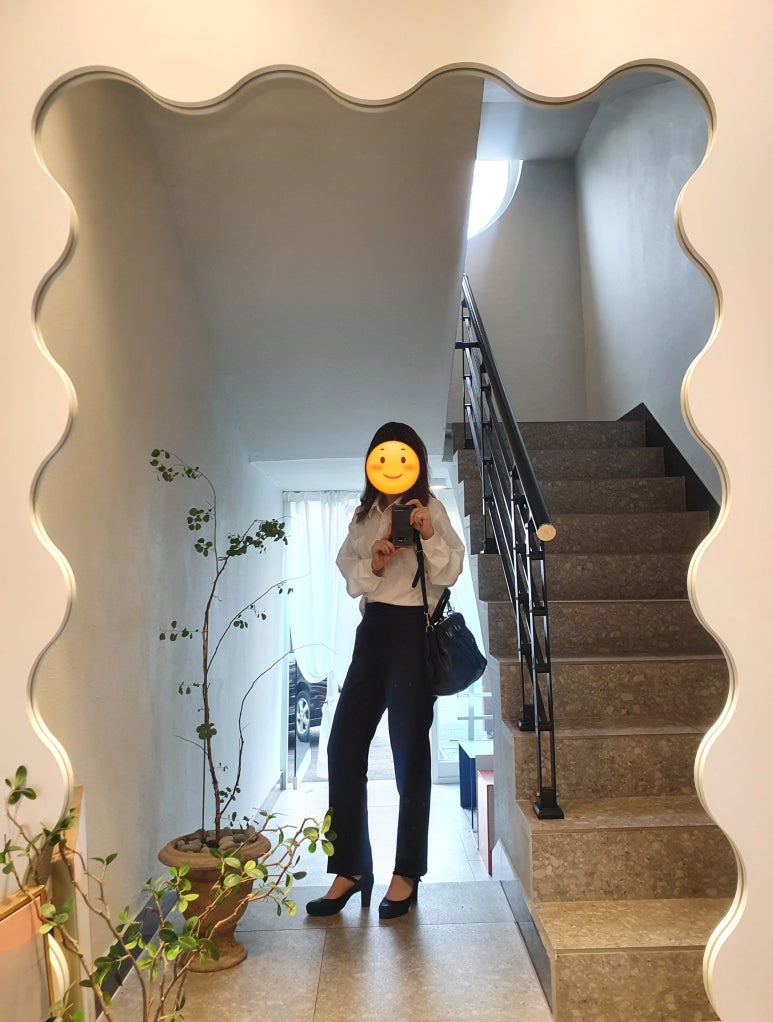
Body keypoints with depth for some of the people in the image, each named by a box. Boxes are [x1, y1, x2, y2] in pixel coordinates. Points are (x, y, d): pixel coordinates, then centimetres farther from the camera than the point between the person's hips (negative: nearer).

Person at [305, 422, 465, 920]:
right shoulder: (365, 514, 15)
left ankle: (407, 874, 19)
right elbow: (349, 573, 10)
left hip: (415, 632, -6)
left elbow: (451, 572, -8)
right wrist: (372, 566, -10)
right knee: (344, 747, 4)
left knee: (409, 752, 3)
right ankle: (350, 869, 19)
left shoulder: (430, 508, -1)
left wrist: (430, 537, -24)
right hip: (373, 630, 6)